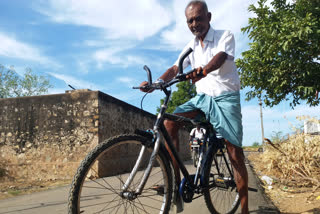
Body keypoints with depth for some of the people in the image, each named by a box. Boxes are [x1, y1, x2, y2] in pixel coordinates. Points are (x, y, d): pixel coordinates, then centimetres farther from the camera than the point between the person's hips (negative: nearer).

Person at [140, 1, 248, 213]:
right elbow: (175, 69, -2)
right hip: (202, 98, 4)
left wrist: (203, 71, -49)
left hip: (225, 98, -4)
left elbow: (220, 58, -26)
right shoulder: (191, 47, 9)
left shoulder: (225, 36, -5)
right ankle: (176, 181, -11)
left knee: (235, 152, -7)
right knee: (170, 123, -17)